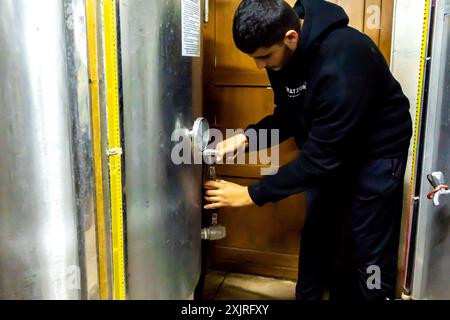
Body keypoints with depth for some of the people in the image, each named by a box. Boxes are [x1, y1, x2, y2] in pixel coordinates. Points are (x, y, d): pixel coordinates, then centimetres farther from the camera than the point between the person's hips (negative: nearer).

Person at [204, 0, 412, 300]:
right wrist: (246, 137, -15)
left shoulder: (341, 64, -36)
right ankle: (307, 296, 33)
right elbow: (289, 116, 2)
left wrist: (253, 194, -28)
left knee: (369, 253, 1)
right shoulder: (283, 53, -11)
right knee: (316, 234, 14)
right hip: (331, 149, 7)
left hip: (377, 153, -7)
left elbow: (319, 158, -33)